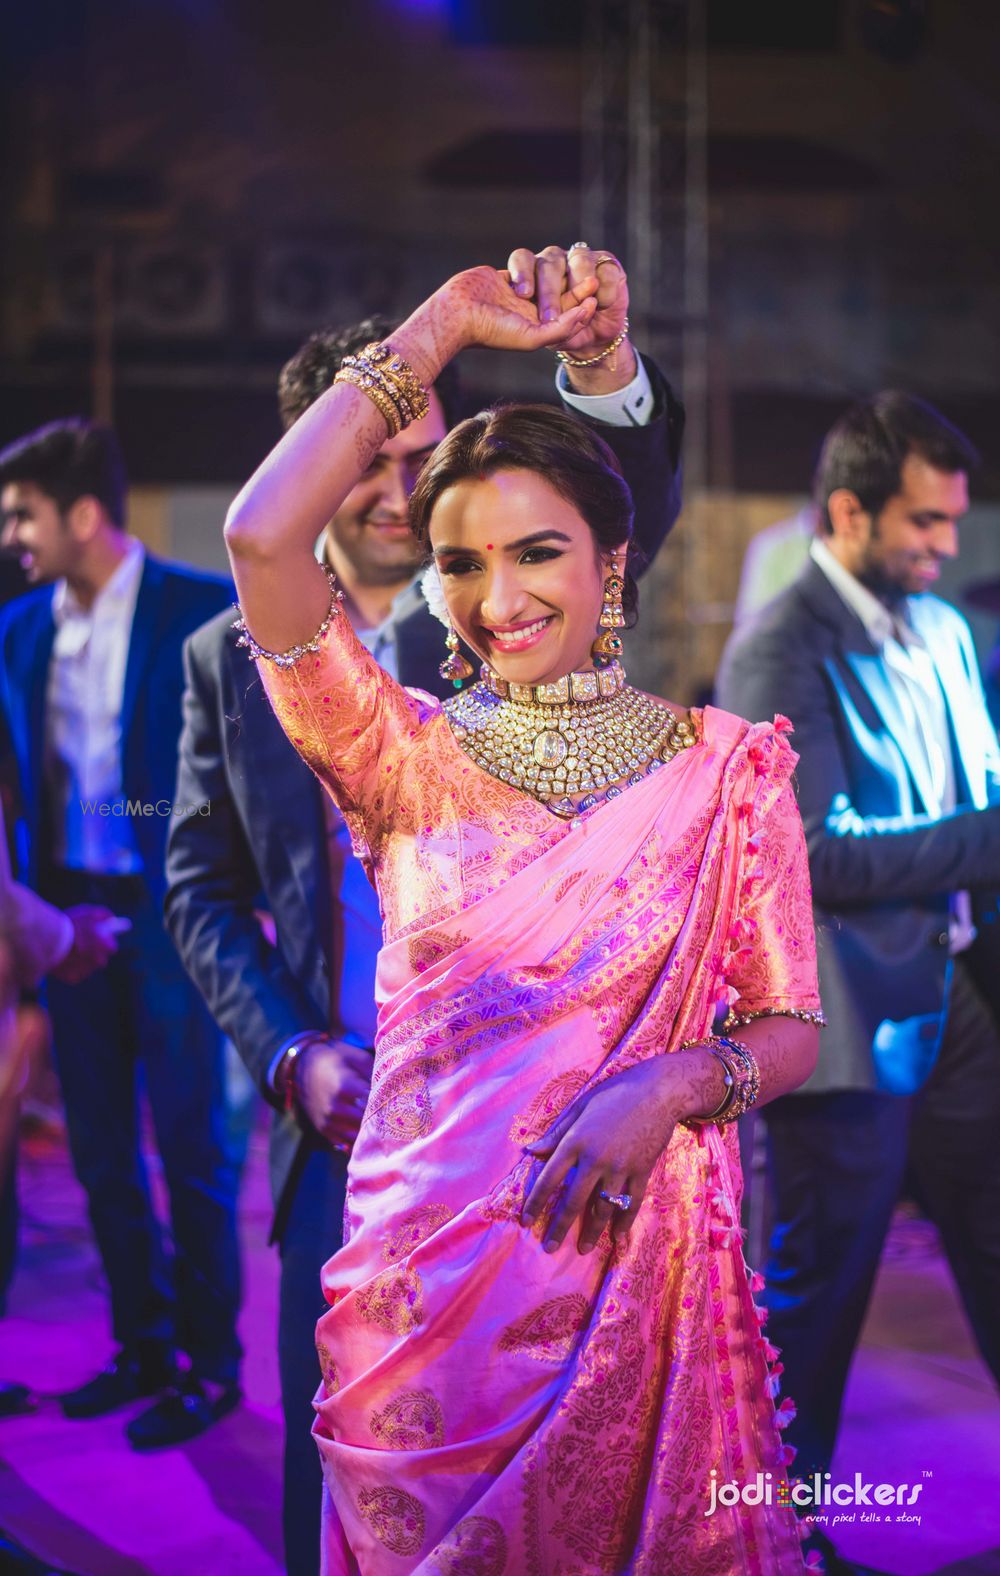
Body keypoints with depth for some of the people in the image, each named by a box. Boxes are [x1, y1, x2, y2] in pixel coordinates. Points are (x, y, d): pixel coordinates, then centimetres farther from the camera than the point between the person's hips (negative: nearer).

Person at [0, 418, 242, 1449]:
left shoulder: (203, 611, -10)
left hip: (172, 910, -5)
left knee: (191, 1145, 3)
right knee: (100, 1149, 12)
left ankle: (208, 1362, 17)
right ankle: (143, 1347, 27)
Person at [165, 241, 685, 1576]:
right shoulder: (232, 656, 7)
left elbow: (633, 505, -17)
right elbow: (203, 888, 9)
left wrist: (604, 366, -38)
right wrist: (290, 1054, -5)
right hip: (340, 1129, 2)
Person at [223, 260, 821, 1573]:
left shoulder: (725, 767, 1)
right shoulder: (408, 754, -1)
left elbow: (791, 1027, 2)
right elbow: (262, 537, -16)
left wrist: (677, 1083, -19)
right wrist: (440, 327, -9)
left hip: (633, 1270, 0)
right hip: (423, 1286, 0)